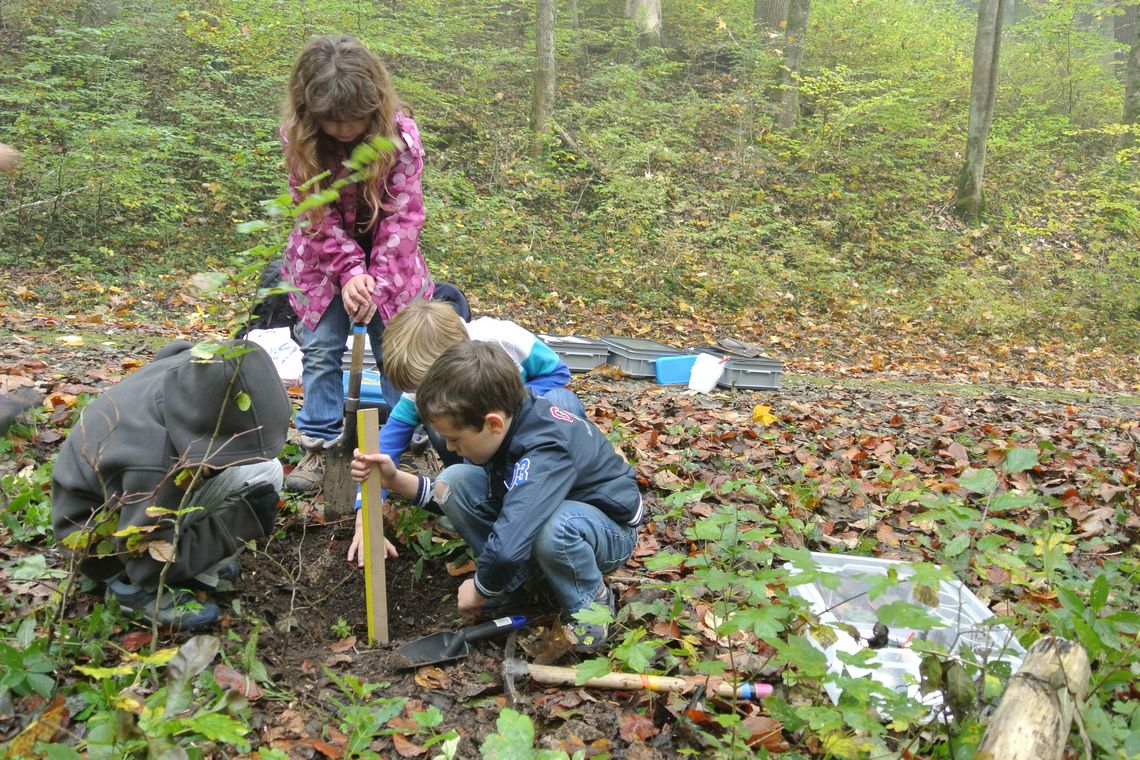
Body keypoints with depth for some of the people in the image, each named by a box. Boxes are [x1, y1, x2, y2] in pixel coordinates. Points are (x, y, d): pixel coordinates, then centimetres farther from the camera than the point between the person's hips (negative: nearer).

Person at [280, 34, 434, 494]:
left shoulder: (400, 133, -22)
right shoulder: (298, 139, -18)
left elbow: (402, 213, -20)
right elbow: (317, 213, -14)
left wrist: (379, 280, -27)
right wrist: (349, 272, -26)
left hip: (388, 256, -1)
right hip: (324, 257, 1)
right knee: (320, 350, 0)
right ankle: (319, 447, 10)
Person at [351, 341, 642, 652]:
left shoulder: (546, 452, -38)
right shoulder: (508, 420, -12)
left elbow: (507, 546, -47)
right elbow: (456, 496, 2)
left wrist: (479, 590, -27)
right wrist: (396, 479, -13)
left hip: (608, 528, -7)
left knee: (555, 526, -42)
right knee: (454, 480, -11)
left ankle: (591, 604, -11)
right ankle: (511, 579, -1)